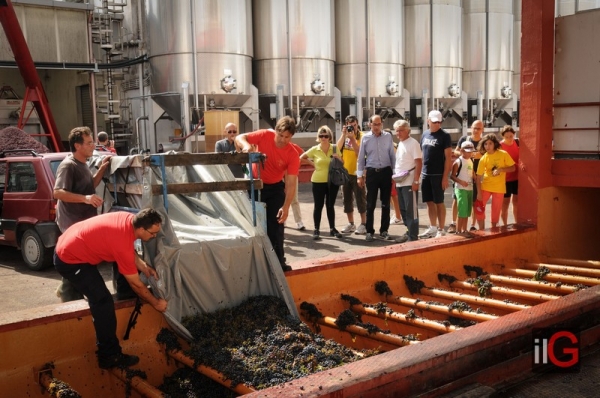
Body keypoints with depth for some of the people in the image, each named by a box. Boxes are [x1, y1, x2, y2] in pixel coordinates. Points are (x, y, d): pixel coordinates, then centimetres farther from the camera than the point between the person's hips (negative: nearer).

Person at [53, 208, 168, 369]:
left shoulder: (130, 219, -7)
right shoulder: (123, 243, -29)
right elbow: (136, 284, -16)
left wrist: (144, 268, -1)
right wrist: (155, 303, -4)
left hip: (67, 245, 9)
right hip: (70, 260, -9)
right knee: (103, 302, -11)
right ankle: (110, 356, -4)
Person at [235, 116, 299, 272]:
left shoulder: (293, 155, -20)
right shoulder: (265, 136, -19)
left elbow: (291, 183, -21)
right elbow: (239, 138, -12)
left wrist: (286, 207, -30)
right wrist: (246, 145, -36)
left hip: (275, 187, 0)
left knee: (276, 224, 0)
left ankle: (278, 261, 9)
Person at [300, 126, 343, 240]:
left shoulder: (334, 148, 1)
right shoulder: (314, 150, -4)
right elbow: (301, 158, 7)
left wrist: (338, 158, -13)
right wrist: (312, 163, -2)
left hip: (332, 181, 2)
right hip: (318, 181, -2)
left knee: (330, 205, 11)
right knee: (318, 206, 2)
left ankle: (332, 229, 19)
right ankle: (316, 230, 9)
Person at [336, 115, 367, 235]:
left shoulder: (361, 137, -8)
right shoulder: (344, 136, 7)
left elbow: (359, 153, -19)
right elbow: (337, 148, -8)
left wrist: (352, 138, -22)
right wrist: (343, 134, -13)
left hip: (357, 173, -6)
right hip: (345, 172, 6)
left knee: (360, 199, -2)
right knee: (347, 199, 10)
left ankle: (363, 224, 4)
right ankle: (351, 224, 20)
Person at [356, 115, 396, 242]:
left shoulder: (388, 136, 2)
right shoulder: (365, 138, 0)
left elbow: (392, 155, 6)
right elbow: (361, 158, 4)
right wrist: (359, 175, 1)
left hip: (386, 172, 1)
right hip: (372, 172, -1)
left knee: (386, 203, 8)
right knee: (370, 204, 2)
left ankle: (384, 230, 20)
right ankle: (369, 231, 11)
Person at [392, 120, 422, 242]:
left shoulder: (413, 143, -9)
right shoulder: (400, 144, 15)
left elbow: (419, 163, -14)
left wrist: (416, 181, -19)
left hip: (409, 183, -8)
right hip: (399, 183, 8)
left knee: (411, 210, -4)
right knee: (403, 210, 13)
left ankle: (413, 236, 1)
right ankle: (409, 232, 23)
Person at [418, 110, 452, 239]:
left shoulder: (444, 136, -6)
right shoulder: (425, 135, 10)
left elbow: (448, 157, -10)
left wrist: (445, 176, -15)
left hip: (438, 175, -5)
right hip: (425, 174, 6)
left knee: (439, 202, 1)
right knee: (430, 202, 11)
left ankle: (441, 230, 9)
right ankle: (432, 228, 21)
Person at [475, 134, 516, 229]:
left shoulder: (503, 154, -7)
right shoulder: (483, 158, -6)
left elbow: (513, 168, -3)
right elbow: (479, 177, -7)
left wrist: (501, 169, -20)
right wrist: (479, 192, -12)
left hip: (499, 188, -1)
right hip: (485, 186, 1)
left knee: (496, 211, 6)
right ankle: (481, 230, 9)